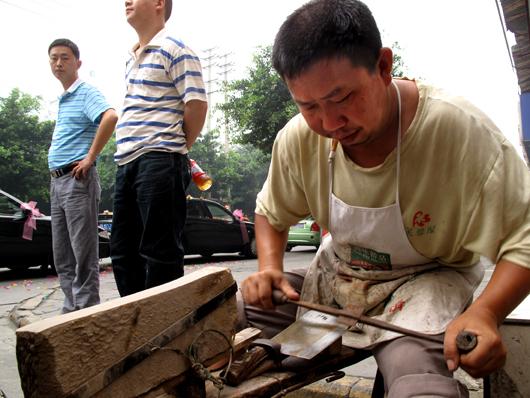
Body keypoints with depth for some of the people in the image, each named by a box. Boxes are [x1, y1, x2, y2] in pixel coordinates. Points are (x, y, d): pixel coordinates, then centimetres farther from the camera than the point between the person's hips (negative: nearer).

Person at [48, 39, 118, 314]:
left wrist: (91, 157, -23)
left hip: (78, 179, -9)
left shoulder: (86, 93, -7)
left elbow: (110, 117, -28)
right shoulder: (62, 99, 21)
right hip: (57, 180, 10)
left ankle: (86, 310, 2)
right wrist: (56, 177, 18)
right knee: (62, 254, 12)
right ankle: (71, 308, 21)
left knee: (83, 251, -5)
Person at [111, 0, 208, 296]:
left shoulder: (174, 50, -3)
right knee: (123, 251, 13)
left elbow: (197, 104, -12)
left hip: (159, 163, -9)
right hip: (128, 163, 9)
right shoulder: (132, 60, 24)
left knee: (160, 252, -4)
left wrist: (178, 147, -2)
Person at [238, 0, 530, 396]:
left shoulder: (460, 130, -25)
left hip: (426, 279, -4)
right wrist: (270, 267, -13)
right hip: (334, 276, 5)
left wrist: (484, 313, -37)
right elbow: (271, 213, 7)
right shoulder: (298, 139, -12)